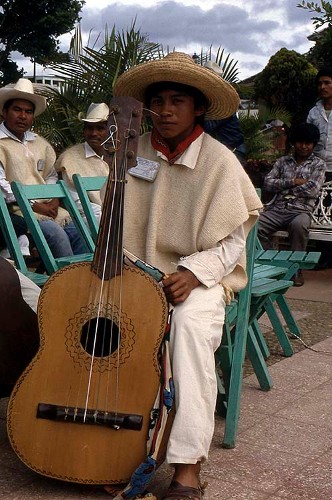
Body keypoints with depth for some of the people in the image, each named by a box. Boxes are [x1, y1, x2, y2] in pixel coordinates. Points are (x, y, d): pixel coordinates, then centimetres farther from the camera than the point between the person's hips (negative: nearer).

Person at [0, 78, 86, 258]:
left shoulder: (40, 144, 20)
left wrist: (54, 199, 5)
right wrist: (34, 205, -13)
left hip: (47, 207, 6)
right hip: (18, 209, -6)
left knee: (79, 232, -17)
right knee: (56, 233, -29)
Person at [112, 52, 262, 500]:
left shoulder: (219, 161, -6)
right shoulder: (134, 153, 4)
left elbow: (232, 241, -5)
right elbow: (115, 225, 11)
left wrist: (193, 273, -20)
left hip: (201, 276, -3)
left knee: (189, 322, -35)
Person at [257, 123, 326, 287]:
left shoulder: (318, 164, 10)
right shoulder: (283, 161, 19)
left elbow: (313, 190, -6)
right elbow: (268, 183, 6)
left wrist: (283, 186, 2)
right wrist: (293, 182, -5)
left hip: (301, 210, -3)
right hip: (277, 209, 3)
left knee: (299, 225, -39)